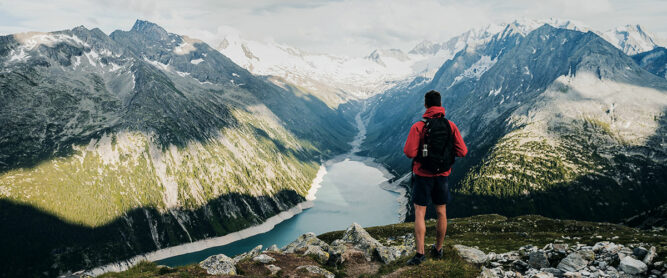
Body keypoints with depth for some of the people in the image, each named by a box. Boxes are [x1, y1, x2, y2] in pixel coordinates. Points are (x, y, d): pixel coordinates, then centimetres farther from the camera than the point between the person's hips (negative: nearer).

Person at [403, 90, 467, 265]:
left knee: (420, 213, 2)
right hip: (443, 176, 4)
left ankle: (420, 253, -1)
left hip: (423, 175, -3)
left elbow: (409, 152, -19)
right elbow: (462, 151, -5)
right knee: (441, 213, 14)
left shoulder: (418, 127, -15)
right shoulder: (451, 126, -4)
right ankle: (438, 250, 27)